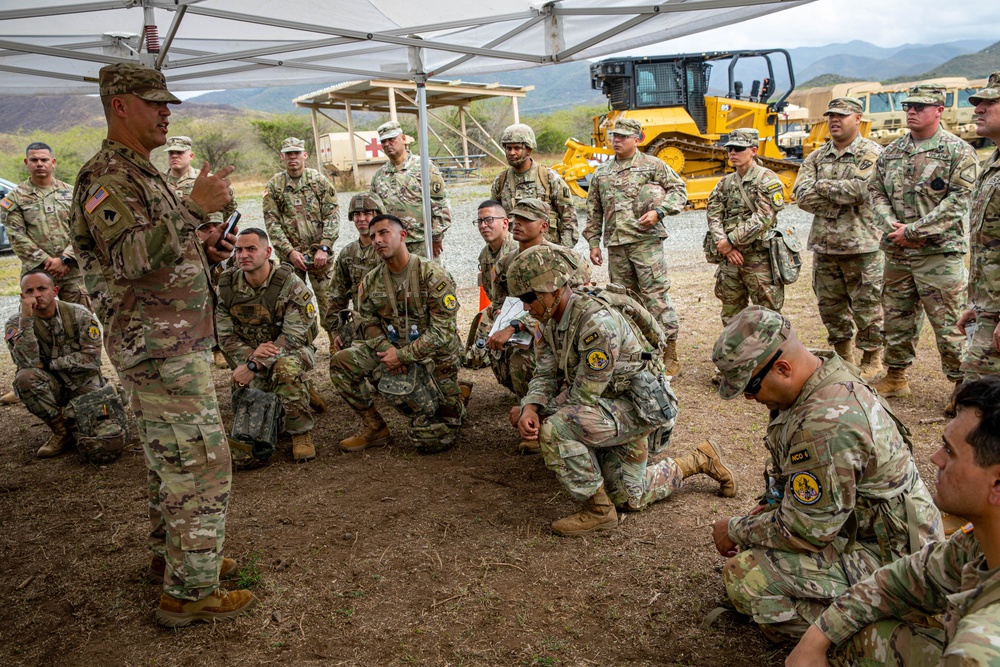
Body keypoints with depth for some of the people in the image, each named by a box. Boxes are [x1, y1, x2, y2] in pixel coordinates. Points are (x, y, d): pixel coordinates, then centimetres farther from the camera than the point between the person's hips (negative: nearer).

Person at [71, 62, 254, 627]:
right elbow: (128, 257, -28)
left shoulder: (143, 172, 18)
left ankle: (174, 554, 34)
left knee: (170, 457, 19)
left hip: (178, 342, 10)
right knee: (202, 464, -7)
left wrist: (205, 249, 7)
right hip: (160, 347, -10)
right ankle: (189, 592, 3)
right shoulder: (107, 176, -14)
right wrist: (195, 209, -30)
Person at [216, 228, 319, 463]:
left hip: (289, 352, -4)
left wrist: (255, 365, -31)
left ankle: (301, 433, -22)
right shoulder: (227, 286, -4)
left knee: (286, 367, -39)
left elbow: (293, 335, -23)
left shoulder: (291, 284, -17)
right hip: (248, 355, 4)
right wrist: (250, 354, -24)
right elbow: (226, 335, -2)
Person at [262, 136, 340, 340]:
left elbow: (331, 217, -2)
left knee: (328, 300, 1)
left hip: (319, 254, -1)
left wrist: (324, 248, -11)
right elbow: (271, 223, -1)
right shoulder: (274, 186, 3)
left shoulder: (319, 181, 1)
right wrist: (290, 251, -10)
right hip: (289, 255, 1)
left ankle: (337, 343, 13)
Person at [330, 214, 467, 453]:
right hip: (393, 351, 5)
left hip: (434, 357, -5)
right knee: (341, 362, -14)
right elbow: (369, 323, 6)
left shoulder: (433, 275, -16)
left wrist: (403, 355, -22)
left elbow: (443, 331, -19)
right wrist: (386, 348, -16)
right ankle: (376, 429, -1)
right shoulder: (371, 282, 2)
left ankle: (458, 399, 28)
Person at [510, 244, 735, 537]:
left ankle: (599, 511, -12)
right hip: (611, 406, 10)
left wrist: (543, 417, -15)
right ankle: (699, 461, 36)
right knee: (629, 498, 18)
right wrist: (530, 409, -21)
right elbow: (545, 375, -1)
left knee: (555, 429, -29)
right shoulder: (549, 321, -2)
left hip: (640, 405, -10)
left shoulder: (597, 321, -31)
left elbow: (584, 394, -28)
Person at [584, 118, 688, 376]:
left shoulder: (652, 165, 4)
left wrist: (659, 212, -14)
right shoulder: (601, 173, 17)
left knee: (656, 296, -8)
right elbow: (594, 211, 20)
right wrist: (593, 242, 13)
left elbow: (679, 189, 1)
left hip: (646, 241, -5)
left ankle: (669, 355, -2)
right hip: (615, 246, 5)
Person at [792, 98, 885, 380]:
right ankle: (844, 358, 28)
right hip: (824, 244, 6)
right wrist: (842, 194, -11)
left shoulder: (872, 154, -5)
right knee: (830, 305, 13)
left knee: (866, 306, 1)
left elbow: (861, 189, -22)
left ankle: (872, 361, 16)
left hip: (862, 245, -6)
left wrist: (822, 186, -9)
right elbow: (802, 196, -2)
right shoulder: (816, 157, 11)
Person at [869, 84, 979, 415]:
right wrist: (892, 226, -8)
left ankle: (963, 386, 9)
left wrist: (914, 231, -17)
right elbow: (876, 192, 10)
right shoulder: (891, 152, 12)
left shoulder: (959, 152, -5)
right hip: (896, 254, 6)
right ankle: (895, 377, 29)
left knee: (949, 324, -3)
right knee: (897, 318, 15)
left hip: (939, 254, -5)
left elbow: (958, 202, -12)